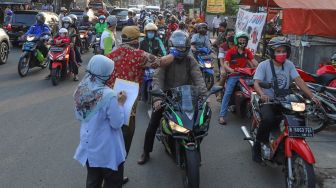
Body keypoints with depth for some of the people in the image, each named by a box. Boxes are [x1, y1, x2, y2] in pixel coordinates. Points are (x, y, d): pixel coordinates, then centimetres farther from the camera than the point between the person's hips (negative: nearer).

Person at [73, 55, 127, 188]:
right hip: (106, 150, -6)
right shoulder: (108, 95, -28)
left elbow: (78, 116, 7)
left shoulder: (81, 89, -6)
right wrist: (120, 103, -9)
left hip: (88, 145, 7)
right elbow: (117, 123, -19)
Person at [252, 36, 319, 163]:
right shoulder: (264, 65, -5)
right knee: (268, 119, -33)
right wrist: (262, 94, -38)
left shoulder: (289, 65, 7)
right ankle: (258, 144, -8)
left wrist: (311, 96, -16)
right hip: (267, 101, -4)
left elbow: (299, 81, -3)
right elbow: (256, 83, -17)